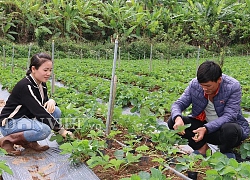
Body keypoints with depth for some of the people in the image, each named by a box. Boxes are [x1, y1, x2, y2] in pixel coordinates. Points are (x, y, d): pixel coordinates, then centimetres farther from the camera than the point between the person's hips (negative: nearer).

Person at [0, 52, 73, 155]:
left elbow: (44, 104, 13)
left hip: (27, 119, 9)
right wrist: (61, 130, -27)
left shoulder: (41, 84, 2)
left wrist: (51, 101, -14)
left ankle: (30, 142, -1)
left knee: (56, 111, -8)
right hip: (9, 123, -9)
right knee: (44, 130, -32)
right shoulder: (25, 86, -24)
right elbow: (40, 112, -28)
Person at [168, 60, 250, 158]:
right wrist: (177, 118, -33)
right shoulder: (194, 84, -11)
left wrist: (206, 128, -39)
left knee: (230, 130, -40)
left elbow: (229, 116, -25)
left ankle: (226, 152, -4)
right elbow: (179, 103, -8)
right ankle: (202, 147, -3)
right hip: (203, 124, 3)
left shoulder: (233, 87, -20)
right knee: (172, 122, -16)